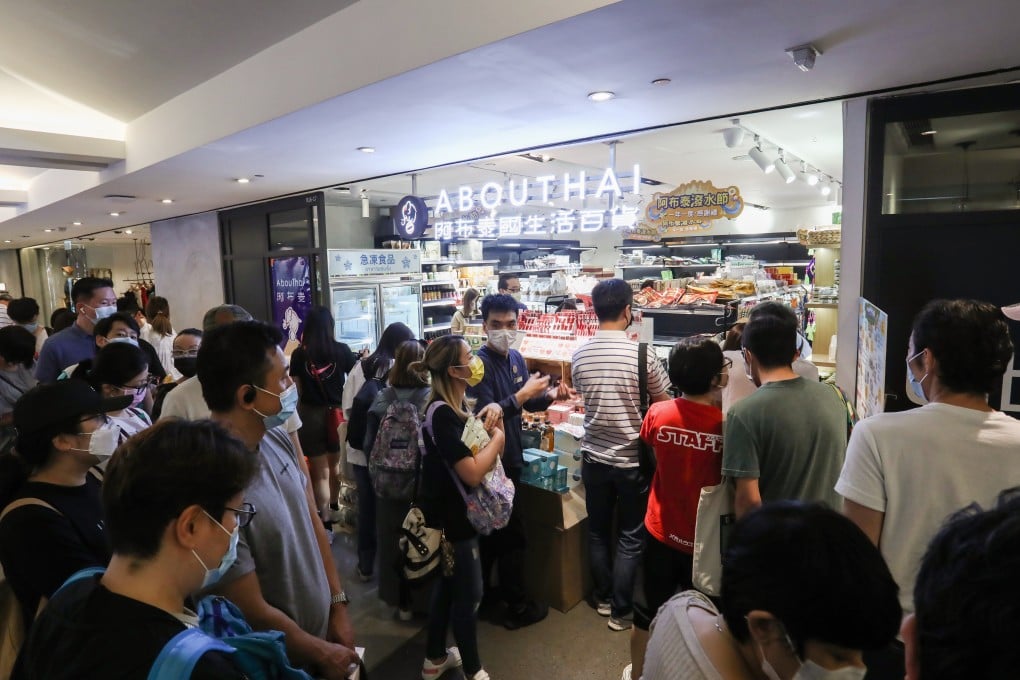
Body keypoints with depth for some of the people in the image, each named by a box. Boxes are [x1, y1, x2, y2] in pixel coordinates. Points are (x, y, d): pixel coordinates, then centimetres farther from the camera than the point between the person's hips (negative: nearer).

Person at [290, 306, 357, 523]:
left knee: (320, 473, 7)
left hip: (311, 416, -1)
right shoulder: (342, 350, -6)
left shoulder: (299, 354, -6)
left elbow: (297, 390, -1)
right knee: (335, 466, 22)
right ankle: (333, 511, 37)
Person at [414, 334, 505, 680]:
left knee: (448, 585, 23)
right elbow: (473, 473, -30)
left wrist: (487, 431, -8)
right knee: (469, 595, 8)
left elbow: (475, 454, 11)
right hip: (452, 517, -10)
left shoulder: (455, 405, 3)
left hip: (454, 513, 10)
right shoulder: (442, 414, -27)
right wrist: (497, 438, -16)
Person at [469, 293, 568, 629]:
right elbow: (484, 416, -28)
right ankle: (517, 607, 19)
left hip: (508, 456, 9)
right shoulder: (480, 363, -21)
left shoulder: (516, 358, 5)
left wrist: (550, 395, -6)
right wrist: (522, 394, -32)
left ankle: (480, 592, 38)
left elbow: (527, 403, 12)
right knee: (512, 533, 3)